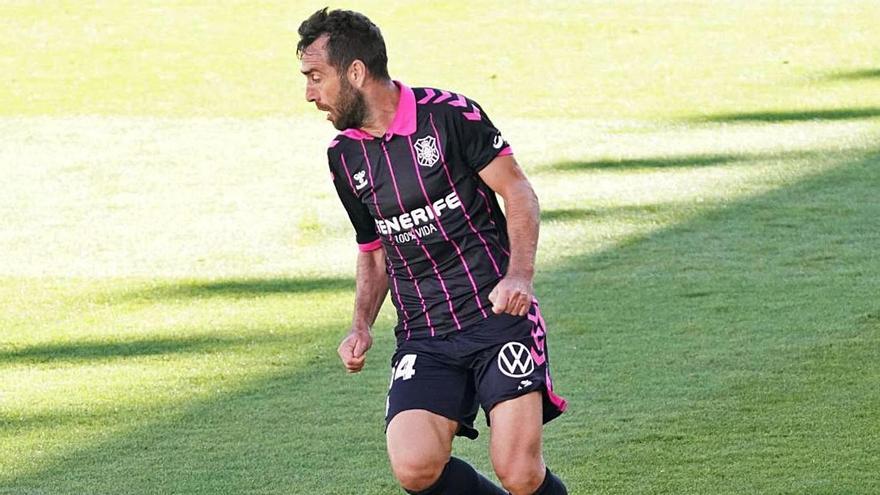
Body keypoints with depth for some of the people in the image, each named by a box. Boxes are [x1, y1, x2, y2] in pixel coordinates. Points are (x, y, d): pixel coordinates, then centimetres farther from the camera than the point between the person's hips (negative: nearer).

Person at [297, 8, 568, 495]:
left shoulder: (449, 114, -7)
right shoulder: (344, 157, 10)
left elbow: (518, 191, -2)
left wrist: (519, 275, -16)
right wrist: (361, 326, 7)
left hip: (498, 315, -4)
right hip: (422, 337, 5)